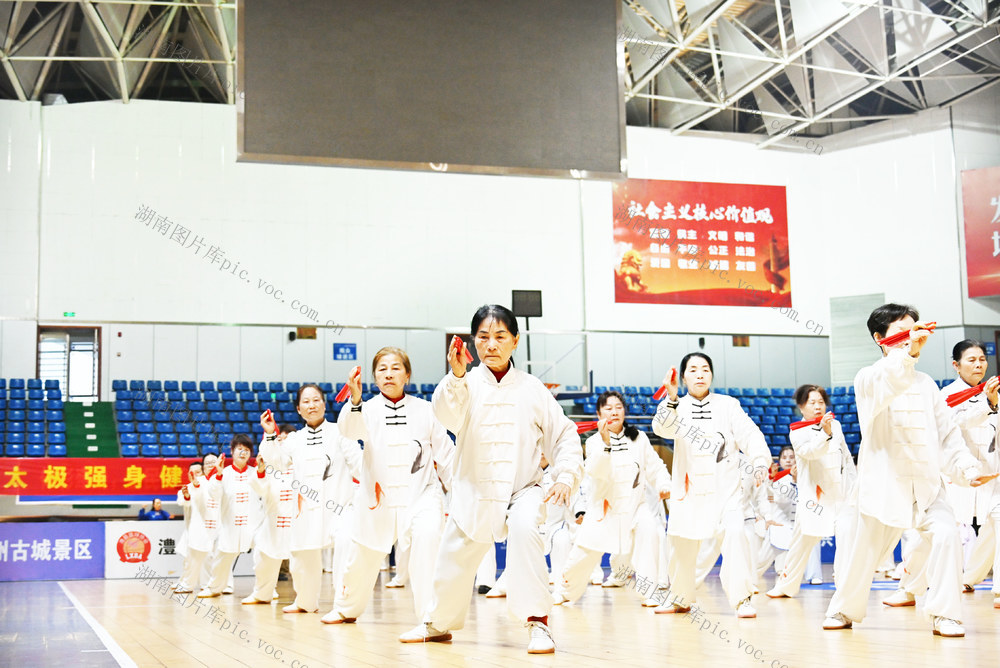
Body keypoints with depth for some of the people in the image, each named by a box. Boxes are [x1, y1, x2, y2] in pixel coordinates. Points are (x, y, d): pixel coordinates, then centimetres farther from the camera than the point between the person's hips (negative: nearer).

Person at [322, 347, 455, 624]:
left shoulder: (424, 410, 0)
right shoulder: (369, 408, -2)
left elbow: (445, 453, 5)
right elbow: (349, 429, -24)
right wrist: (355, 399, -43)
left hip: (421, 494, -1)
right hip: (378, 497, 1)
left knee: (426, 537, -29)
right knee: (363, 557, 15)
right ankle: (346, 608, 43)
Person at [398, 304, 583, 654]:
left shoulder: (532, 388, -1)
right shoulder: (467, 385, -3)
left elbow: (563, 435, 3)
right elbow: (449, 415, -24)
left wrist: (566, 477, -11)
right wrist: (456, 376, -42)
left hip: (522, 489, -1)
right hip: (474, 492, 2)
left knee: (524, 528, -33)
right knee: (453, 562, 13)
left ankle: (538, 622, -24)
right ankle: (438, 623, 44)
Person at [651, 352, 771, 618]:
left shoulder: (728, 405, 3)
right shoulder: (678, 406, 4)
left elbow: (749, 435, -5)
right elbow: (663, 427, -16)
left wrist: (760, 461, -23)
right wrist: (671, 398, -33)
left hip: (725, 485, -1)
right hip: (690, 485, 1)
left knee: (734, 533, -19)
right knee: (683, 540, 8)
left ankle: (742, 598, -10)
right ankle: (681, 598, 30)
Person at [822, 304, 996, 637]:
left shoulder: (926, 384, 12)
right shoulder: (868, 378, -3)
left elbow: (947, 433, 13)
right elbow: (885, 388, -30)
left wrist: (967, 468, 0)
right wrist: (906, 350, -41)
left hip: (926, 484, 4)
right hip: (885, 483, -3)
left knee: (946, 535, -19)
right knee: (865, 551, 5)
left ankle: (944, 614, -7)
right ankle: (844, 609, 28)